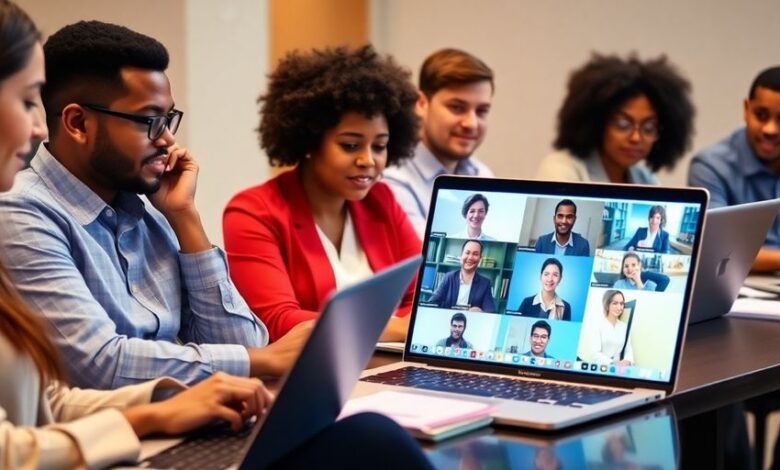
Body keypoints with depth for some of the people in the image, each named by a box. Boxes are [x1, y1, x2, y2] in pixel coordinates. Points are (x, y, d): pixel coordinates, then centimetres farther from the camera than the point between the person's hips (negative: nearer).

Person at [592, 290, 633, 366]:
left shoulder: (624, 326, 14)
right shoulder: (597, 324, -3)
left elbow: (629, 350, 7)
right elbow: (595, 353, -12)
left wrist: (627, 361, -15)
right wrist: (612, 363, -25)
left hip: (618, 368, 4)